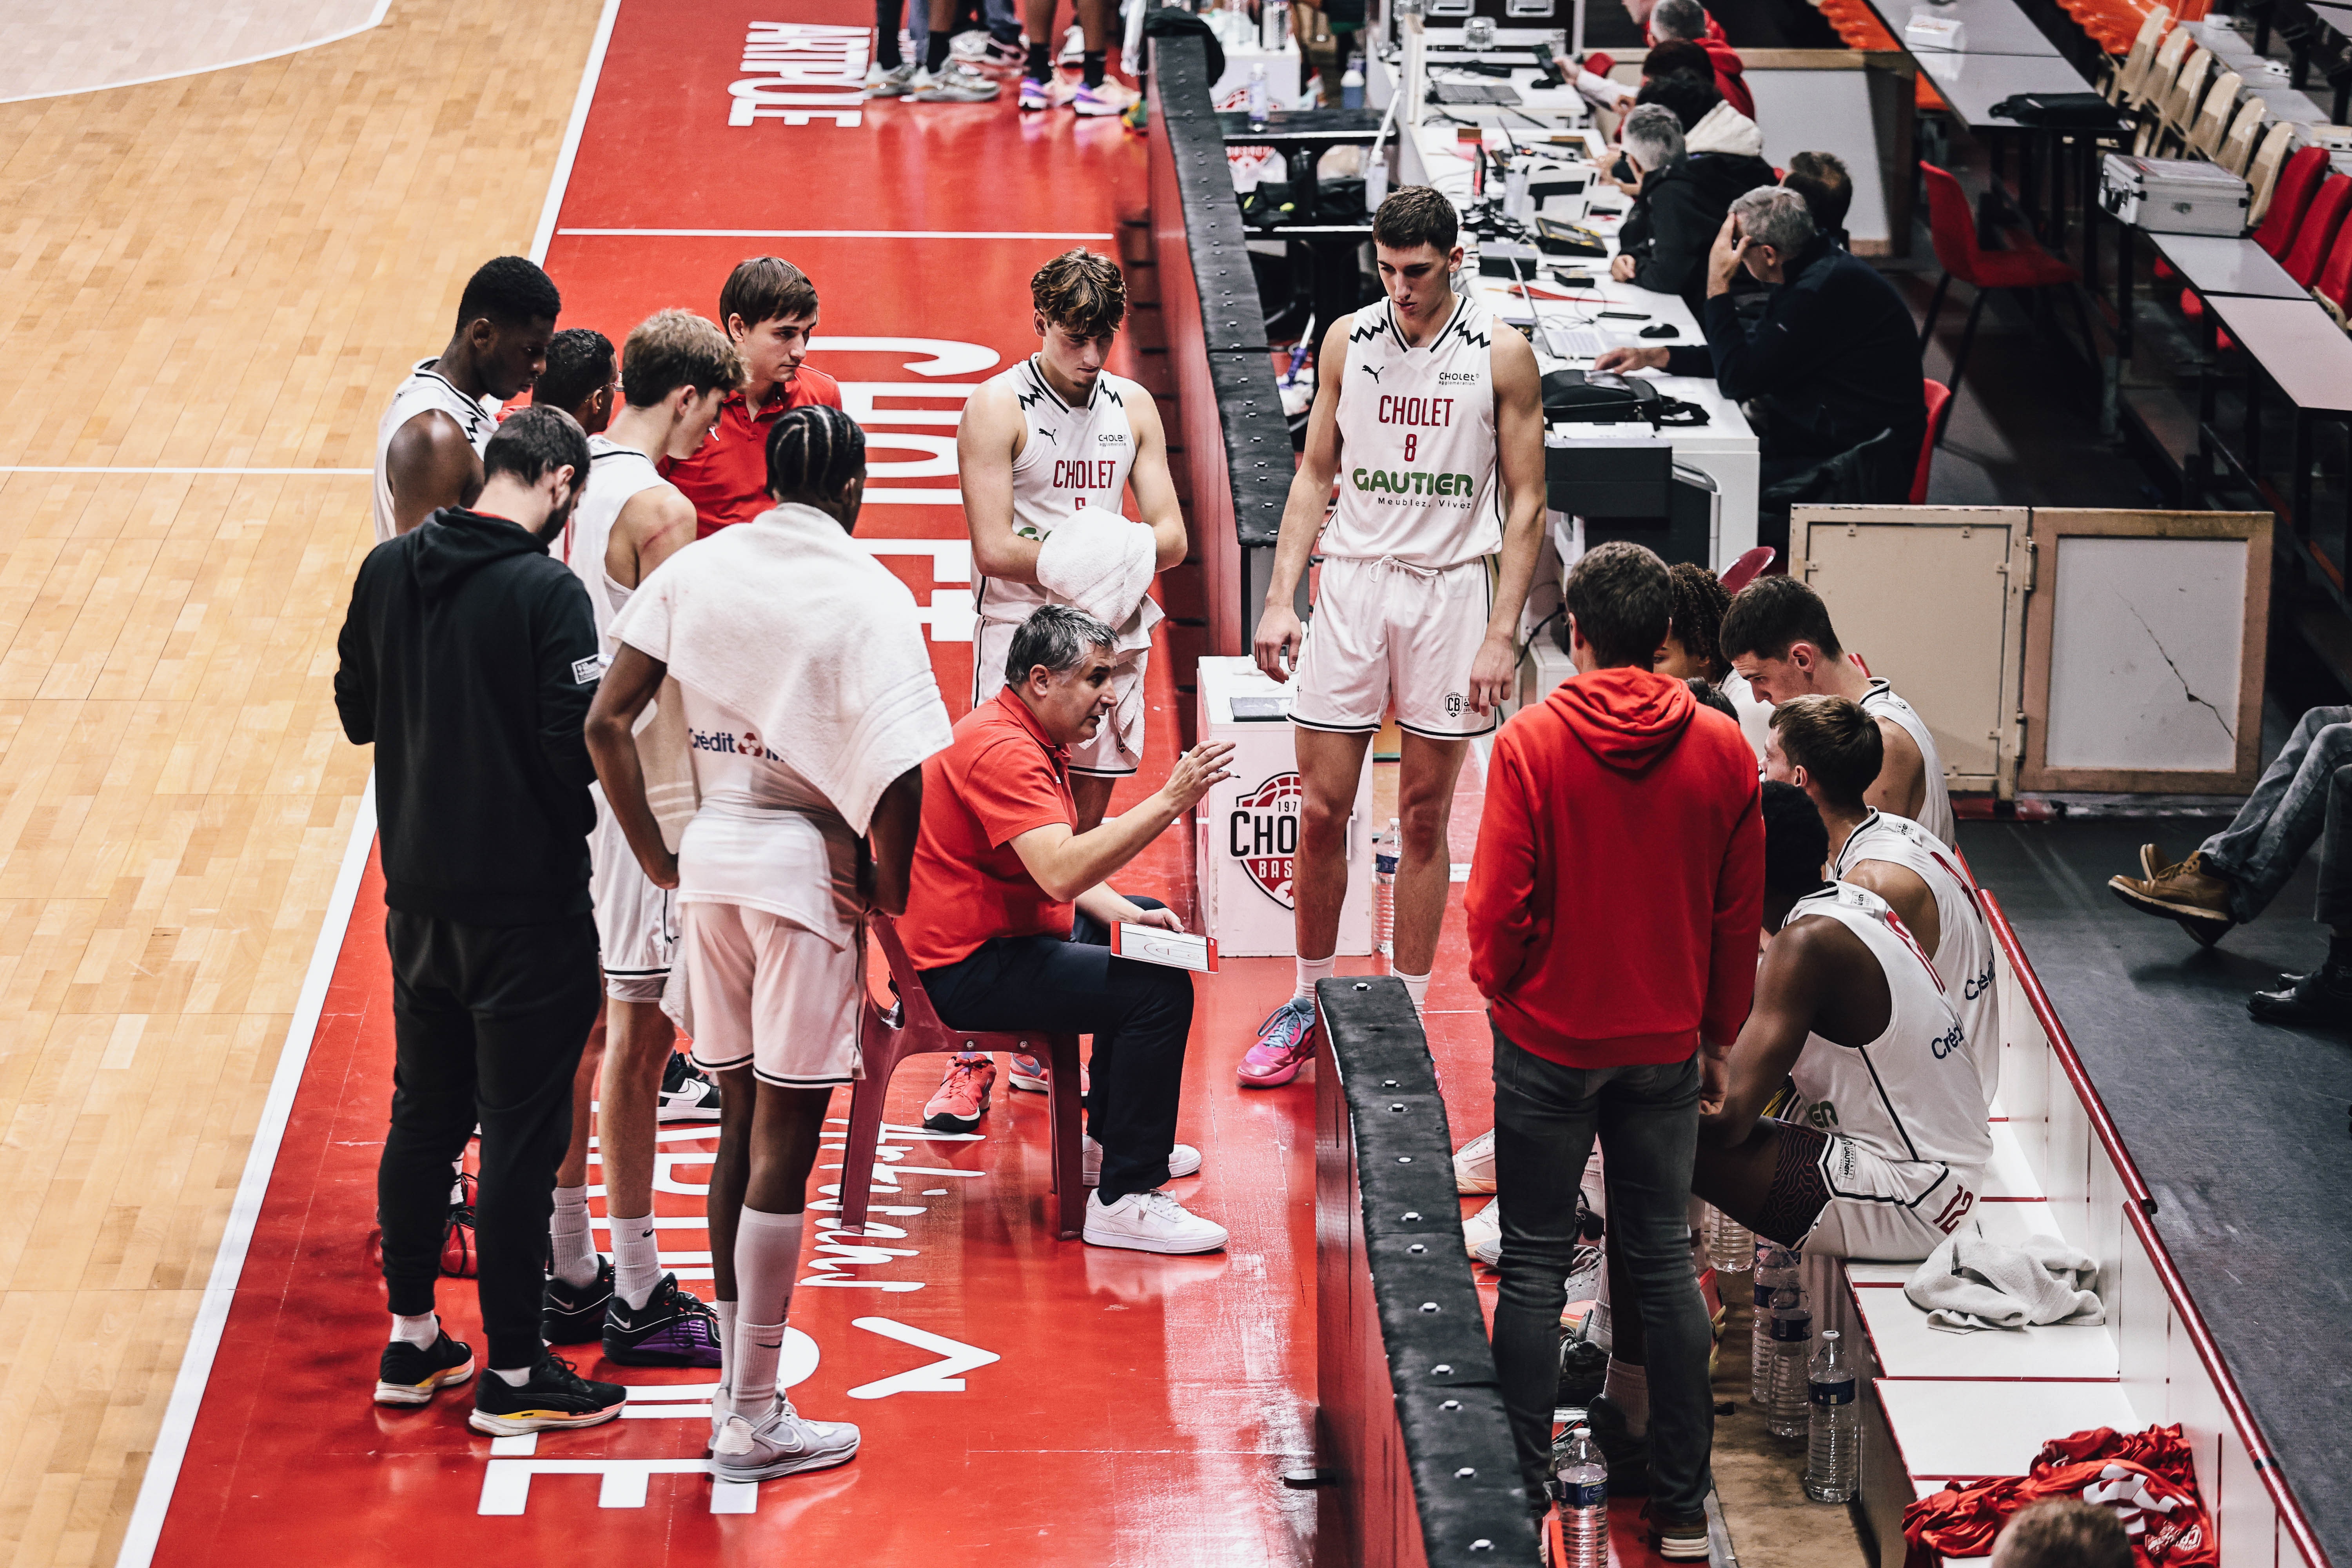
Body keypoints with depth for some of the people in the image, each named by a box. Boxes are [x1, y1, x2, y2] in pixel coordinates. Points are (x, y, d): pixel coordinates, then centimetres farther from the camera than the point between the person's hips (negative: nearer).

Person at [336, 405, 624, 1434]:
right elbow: (575, 748, -20)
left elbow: (356, 713, 12)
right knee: (521, 1135, 2)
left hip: (417, 893, 6)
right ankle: (512, 1375, 9)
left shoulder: (388, 571, 1)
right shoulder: (548, 593, -19)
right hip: (525, 900, -6)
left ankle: (411, 1342, 27)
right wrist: (579, 820, -1)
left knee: (423, 1115, 18)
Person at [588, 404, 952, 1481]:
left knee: (741, 1124, 18)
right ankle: (753, 1422, 5)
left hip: (708, 857, 5)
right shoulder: (868, 596, -11)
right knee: (783, 1146, 1)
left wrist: (656, 857, 7)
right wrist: (889, 890, -5)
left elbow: (606, 722, 0)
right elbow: (901, 773, -20)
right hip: (806, 867, -5)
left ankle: (736, 1384, 25)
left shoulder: (695, 571, 3)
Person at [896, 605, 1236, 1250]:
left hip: (1003, 938, 12)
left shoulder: (1032, 739, 13)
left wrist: (1127, 913, 0)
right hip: (971, 971, -12)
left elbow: (1062, 867, 18)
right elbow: (1061, 873, -35)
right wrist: (1168, 803, -35)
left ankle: (1110, 1140, 37)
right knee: (1160, 990, -23)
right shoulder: (1002, 750, -23)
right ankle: (1124, 1200, -20)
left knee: (1152, 935, 29)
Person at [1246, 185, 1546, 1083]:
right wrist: (1280, 598, 2)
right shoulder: (1348, 341, 4)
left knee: (1425, 816, 4)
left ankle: (1408, 1017, 12)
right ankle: (1309, 1006, 16)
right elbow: (1315, 475, 11)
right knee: (1322, 809, 1)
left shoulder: (1500, 357, -3)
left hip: (1450, 589, -2)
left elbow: (1525, 503, -1)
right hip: (1351, 582, 2)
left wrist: (1502, 634, -7)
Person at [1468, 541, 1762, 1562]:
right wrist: (1719, 1029, 15)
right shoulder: (1721, 751, -4)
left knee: (1534, 1267, 6)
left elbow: (1498, 902, -12)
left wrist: (1499, 985, 8)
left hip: (1548, 1037, -3)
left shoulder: (1532, 742, -13)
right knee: (1664, 1264, 10)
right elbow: (1741, 913, 3)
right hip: (1666, 1045, 3)